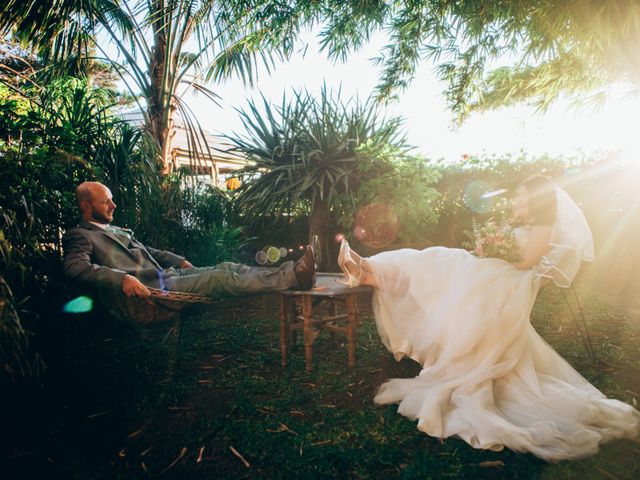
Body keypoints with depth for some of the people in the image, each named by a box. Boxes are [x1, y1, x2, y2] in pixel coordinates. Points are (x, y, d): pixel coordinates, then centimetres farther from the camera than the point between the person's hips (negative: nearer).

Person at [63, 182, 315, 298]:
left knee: (226, 267, -8)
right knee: (222, 278, -21)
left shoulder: (118, 231, 25)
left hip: (167, 274, 9)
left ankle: (291, 272, -13)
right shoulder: (79, 235, 0)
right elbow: (75, 267, -19)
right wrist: (122, 278, -33)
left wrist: (180, 261, 15)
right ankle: (293, 277, -23)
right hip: (148, 288, -8)